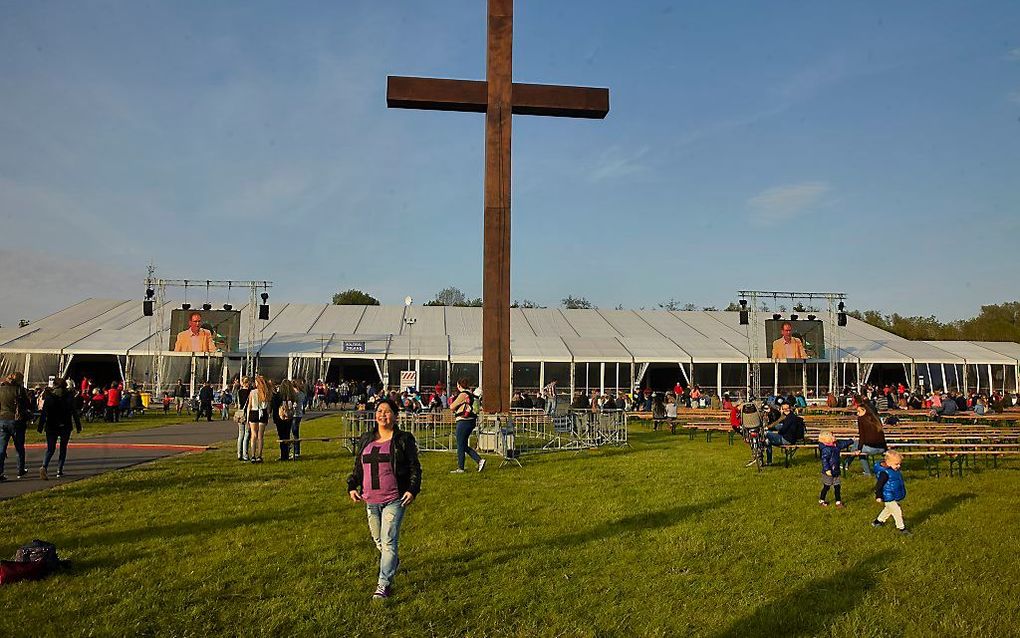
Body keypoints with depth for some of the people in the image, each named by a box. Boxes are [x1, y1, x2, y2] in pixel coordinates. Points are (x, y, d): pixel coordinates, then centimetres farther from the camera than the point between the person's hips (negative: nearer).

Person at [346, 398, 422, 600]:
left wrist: (412, 490, -12)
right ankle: (393, 563, 45)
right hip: (371, 500, 5)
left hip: (394, 500, -5)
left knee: (388, 541, -10)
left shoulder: (404, 440, -3)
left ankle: (384, 585, -5)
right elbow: (358, 467, 19)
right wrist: (352, 486, 7)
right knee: (378, 540, 17)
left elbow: (414, 467, -2)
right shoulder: (365, 440, 12)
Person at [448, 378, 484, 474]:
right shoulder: (470, 394, 15)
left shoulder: (463, 394, -13)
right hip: (470, 421, 9)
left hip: (464, 422, -9)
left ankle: (460, 468, 7)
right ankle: (479, 460, 8)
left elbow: (452, 407, -10)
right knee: (464, 446, 16)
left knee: (460, 446, 1)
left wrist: (452, 402, 10)